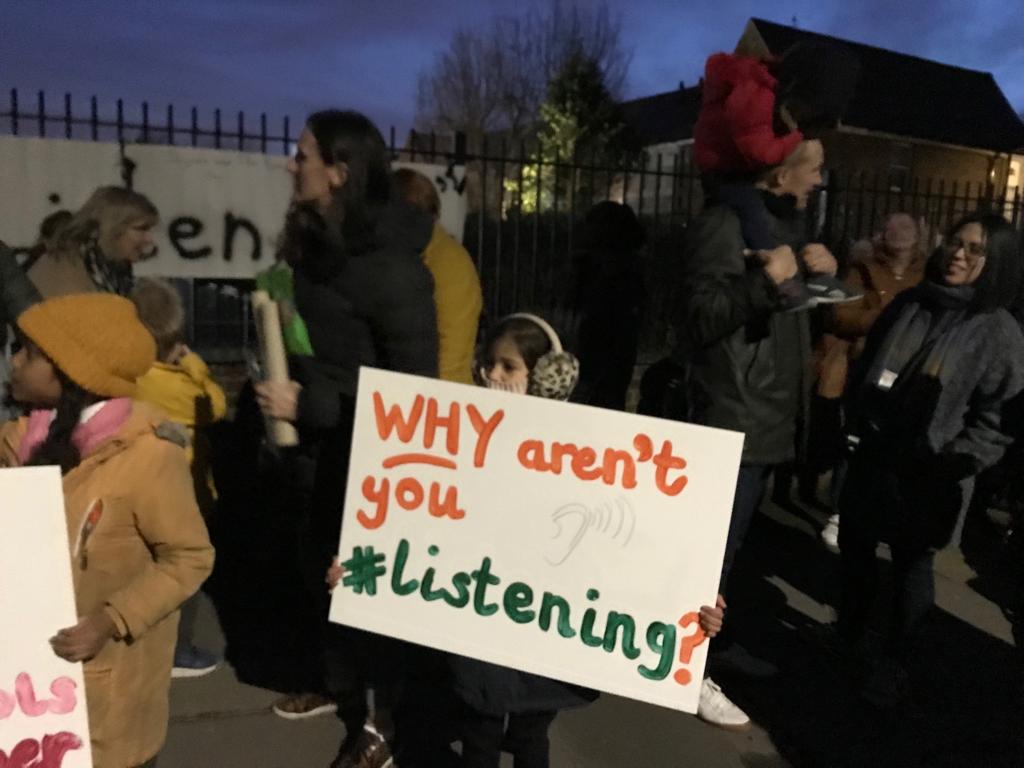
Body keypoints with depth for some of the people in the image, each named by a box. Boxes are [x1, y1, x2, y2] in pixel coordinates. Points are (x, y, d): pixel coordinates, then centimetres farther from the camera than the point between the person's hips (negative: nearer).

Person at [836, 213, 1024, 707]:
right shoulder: (907, 304, 6)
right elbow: (865, 370, 14)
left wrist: (956, 463, -18)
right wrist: (856, 424, 6)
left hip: (929, 475, -4)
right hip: (872, 458, 5)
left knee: (912, 563, 6)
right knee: (854, 544, 15)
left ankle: (895, 664, 22)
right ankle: (849, 634, 38)